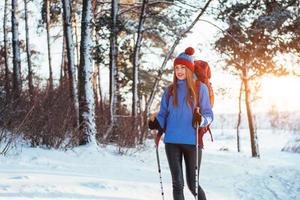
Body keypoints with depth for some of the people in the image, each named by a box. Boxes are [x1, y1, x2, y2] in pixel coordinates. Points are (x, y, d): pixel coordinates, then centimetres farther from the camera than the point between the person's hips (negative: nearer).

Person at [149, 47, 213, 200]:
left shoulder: (200, 88, 2)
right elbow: (163, 115, 14)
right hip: (171, 142, 3)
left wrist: (201, 120, -19)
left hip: (192, 142, -3)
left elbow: (208, 114, 3)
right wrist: (155, 122, -8)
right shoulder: (169, 91, 11)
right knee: (177, 184, 3)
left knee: (192, 184, 1)